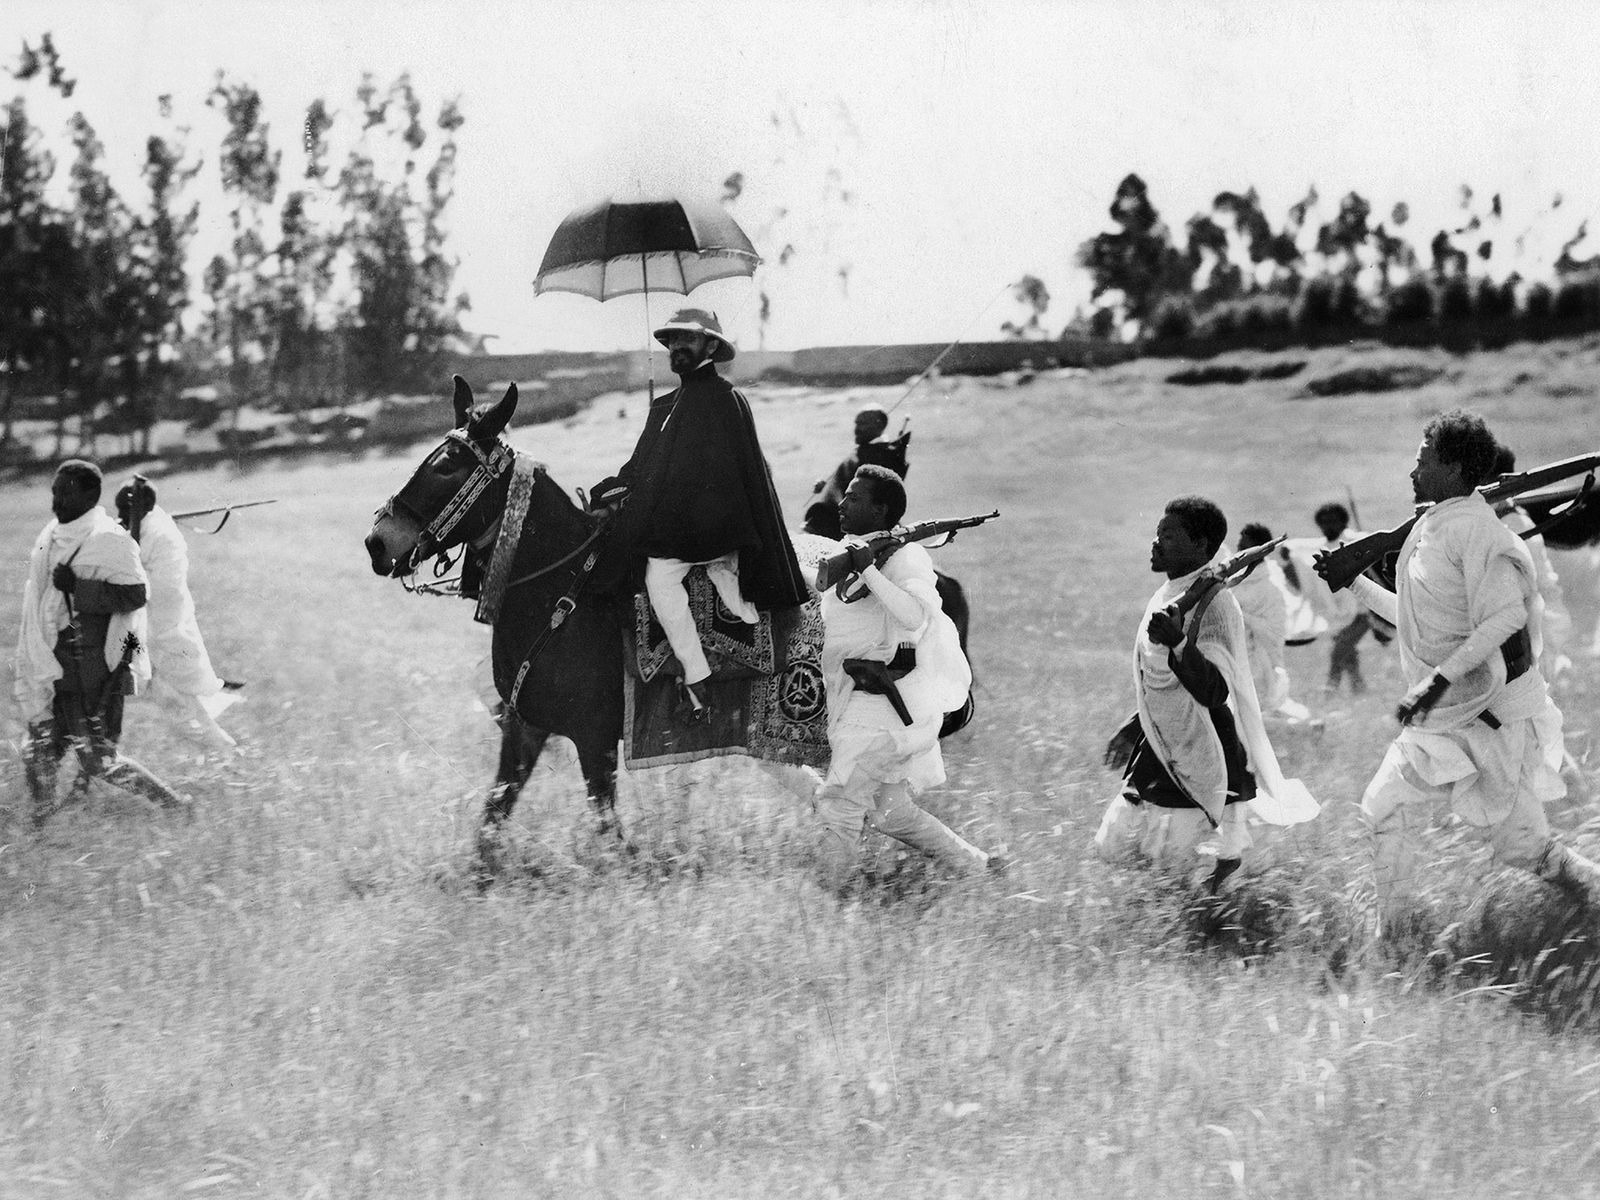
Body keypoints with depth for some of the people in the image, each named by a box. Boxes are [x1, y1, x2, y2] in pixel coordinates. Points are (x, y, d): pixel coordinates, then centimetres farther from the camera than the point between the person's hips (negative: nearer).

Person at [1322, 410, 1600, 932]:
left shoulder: (1473, 529, -18)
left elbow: (1506, 616, -29)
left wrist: (1438, 679, -31)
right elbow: (1415, 618, 22)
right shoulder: (1430, 529, 11)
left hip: (1493, 715, -9)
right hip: (1441, 719, 9)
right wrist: (1353, 582, 22)